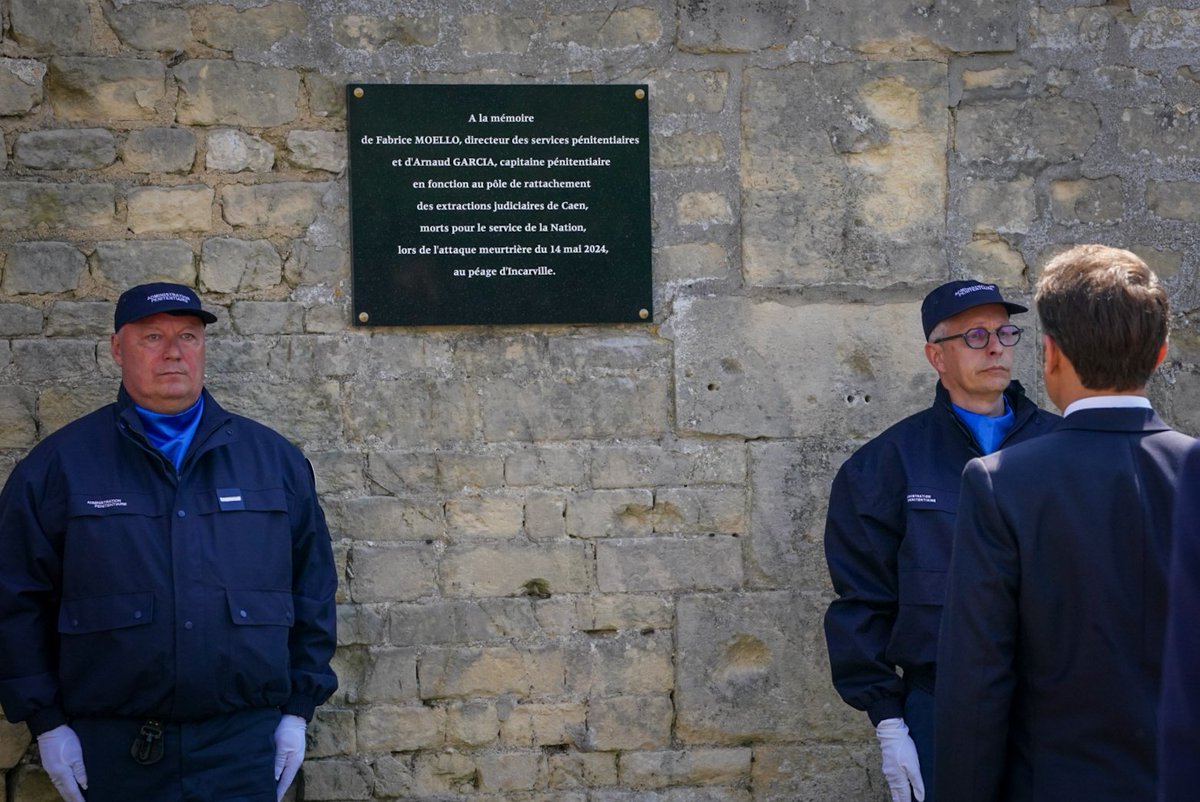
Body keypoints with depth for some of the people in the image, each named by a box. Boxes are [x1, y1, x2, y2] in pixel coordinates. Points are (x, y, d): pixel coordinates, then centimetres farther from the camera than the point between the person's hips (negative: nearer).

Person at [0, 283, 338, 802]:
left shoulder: (272, 458, 9)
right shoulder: (59, 465, 3)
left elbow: (312, 589, 12)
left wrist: (298, 709, 7)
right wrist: (46, 721, -2)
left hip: (244, 745, 1)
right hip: (112, 753, -1)